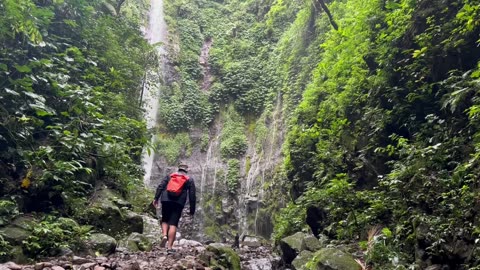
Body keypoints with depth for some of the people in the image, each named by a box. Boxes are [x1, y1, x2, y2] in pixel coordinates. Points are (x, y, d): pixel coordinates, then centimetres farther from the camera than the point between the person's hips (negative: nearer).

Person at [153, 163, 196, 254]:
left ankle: (164, 235, -6)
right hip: (179, 203, -1)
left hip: (166, 200, 2)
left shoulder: (170, 176, 20)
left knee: (165, 220, 19)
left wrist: (156, 198, 5)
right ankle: (169, 247, -6)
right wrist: (192, 210, 12)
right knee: (173, 224, -2)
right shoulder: (190, 180, 15)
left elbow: (160, 187, 7)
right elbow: (192, 195, 10)